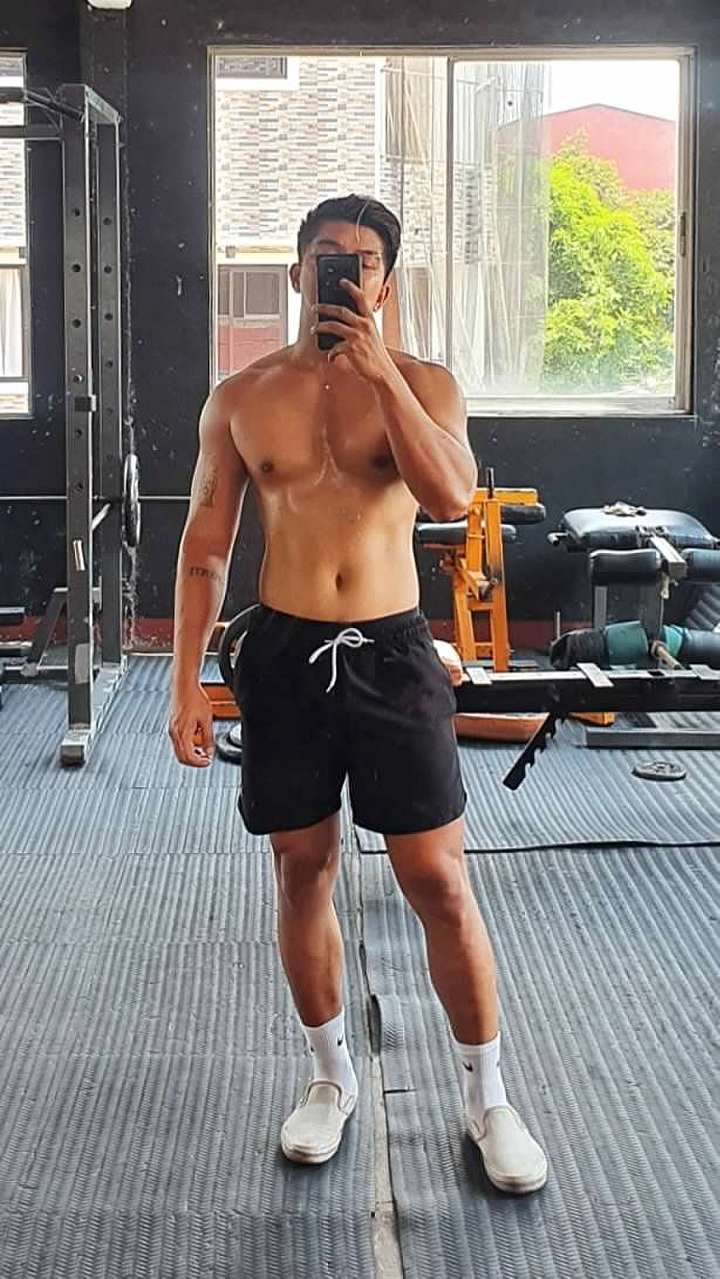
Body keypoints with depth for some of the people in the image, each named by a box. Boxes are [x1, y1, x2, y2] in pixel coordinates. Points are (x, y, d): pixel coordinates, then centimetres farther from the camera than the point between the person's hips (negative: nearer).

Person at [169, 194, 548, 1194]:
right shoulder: (241, 398, 4)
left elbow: (451, 497, -19)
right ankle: (332, 1079, 30)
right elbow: (206, 548, 6)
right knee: (303, 874, 11)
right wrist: (186, 681, 0)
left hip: (393, 654, -1)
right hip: (284, 656, 2)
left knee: (440, 882, 0)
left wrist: (380, 373, -20)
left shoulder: (424, 385, 0)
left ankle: (487, 1100, 16)